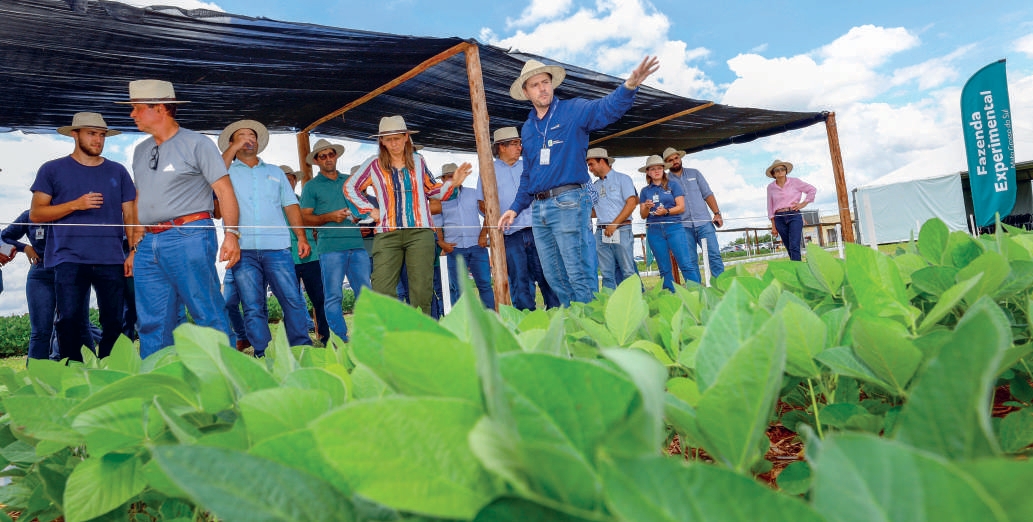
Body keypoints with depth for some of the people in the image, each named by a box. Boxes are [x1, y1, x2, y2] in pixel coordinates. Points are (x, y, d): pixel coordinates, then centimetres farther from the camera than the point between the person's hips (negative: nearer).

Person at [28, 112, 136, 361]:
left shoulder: (118, 172, 13)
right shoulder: (53, 170, 8)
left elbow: (130, 216, 12)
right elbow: (36, 213, 3)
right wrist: (75, 204, -11)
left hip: (112, 260, 2)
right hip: (69, 260, -1)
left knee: (114, 325, 2)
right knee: (70, 324, -2)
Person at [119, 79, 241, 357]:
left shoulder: (196, 143, -1)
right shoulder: (141, 151, 20)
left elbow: (224, 189, -8)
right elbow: (140, 202, 23)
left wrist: (231, 234, -19)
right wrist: (135, 247, 19)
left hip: (188, 238, -7)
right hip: (149, 244, 7)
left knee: (209, 315, -6)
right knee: (152, 323, 8)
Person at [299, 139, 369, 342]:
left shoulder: (351, 180, 19)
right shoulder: (311, 186, 8)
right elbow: (305, 218, 3)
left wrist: (359, 215, 4)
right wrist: (330, 217, -12)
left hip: (356, 244, 3)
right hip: (330, 247, -3)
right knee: (333, 296, -2)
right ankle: (341, 340, 4)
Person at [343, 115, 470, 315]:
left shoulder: (418, 161, 13)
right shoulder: (374, 164, 8)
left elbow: (432, 190, 23)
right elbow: (350, 187, 17)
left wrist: (452, 183, 6)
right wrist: (369, 210, 8)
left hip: (420, 232, 1)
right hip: (387, 234, -1)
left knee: (422, 290, -1)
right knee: (382, 291, -6)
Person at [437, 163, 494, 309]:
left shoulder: (474, 193, 13)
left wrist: (483, 235, 3)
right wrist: (441, 242, -3)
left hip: (477, 245, 1)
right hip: (454, 248, -1)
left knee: (485, 284, -3)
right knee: (457, 288, 1)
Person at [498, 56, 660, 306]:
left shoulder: (574, 110, 1)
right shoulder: (527, 128, 19)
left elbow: (607, 108, -18)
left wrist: (630, 86, -37)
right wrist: (516, 208, 20)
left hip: (569, 203, -7)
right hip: (539, 208, 7)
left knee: (580, 276, -7)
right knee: (555, 278, 11)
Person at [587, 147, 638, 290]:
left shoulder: (622, 179, 5)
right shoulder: (594, 186, 20)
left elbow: (631, 203, -6)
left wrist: (614, 225, -11)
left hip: (621, 230, -5)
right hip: (601, 232, 5)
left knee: (628, 271, -7)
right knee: (607, 273, 3)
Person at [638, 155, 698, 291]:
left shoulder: (673, 185, 8)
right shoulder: (645, 191, 14)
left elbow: (681, 207, 1)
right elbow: (643, 215, 10)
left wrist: (666, 211, -15)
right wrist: (647, 207, -11)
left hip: (674, 227, -2)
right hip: (654, 230, 2)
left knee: (686, 264, -11)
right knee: (664, 269, 3)